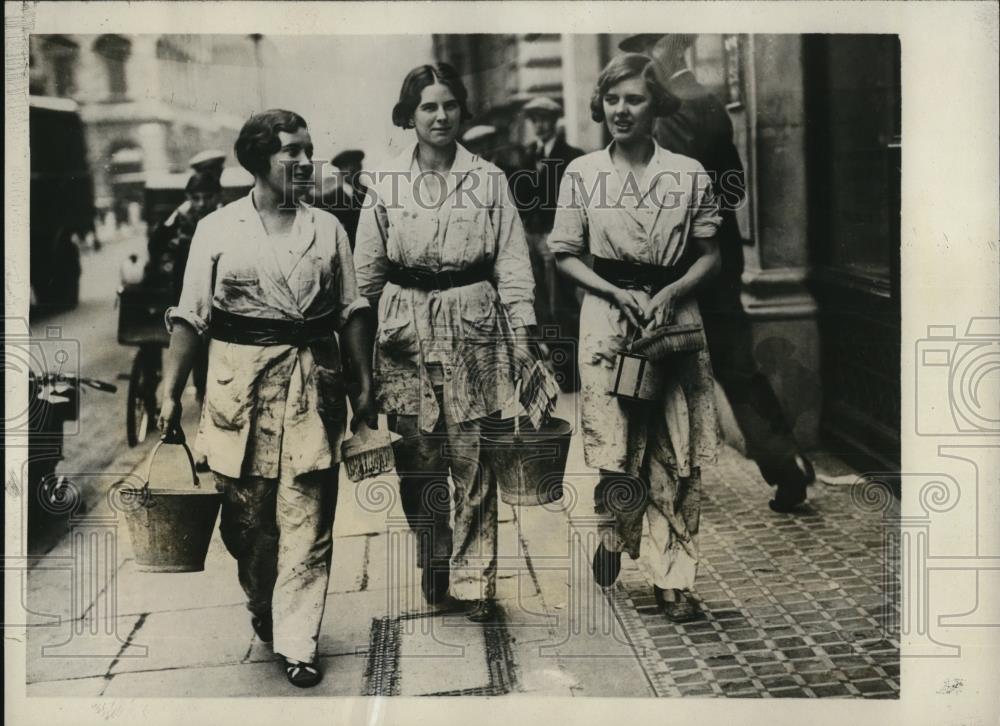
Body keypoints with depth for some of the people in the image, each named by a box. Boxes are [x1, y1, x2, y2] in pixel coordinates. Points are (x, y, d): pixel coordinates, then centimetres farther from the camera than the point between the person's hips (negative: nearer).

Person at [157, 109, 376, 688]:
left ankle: (298, 641, 6)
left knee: (307, 520, -1)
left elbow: (352, 312, 10)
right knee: (247, 515, 8)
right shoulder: (218, 229, 2)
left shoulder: (327, 229, 9)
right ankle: (262, 605, 36)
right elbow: (191, 317, 2)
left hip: (313, 386, 1)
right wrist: (172, 392, -2)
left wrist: (365, 384, 6)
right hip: (240, 382, -1)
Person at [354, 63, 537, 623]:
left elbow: (512, 262, 3)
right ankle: (432, 567, 25)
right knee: (418, 460, 6)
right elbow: (367, 273, 10)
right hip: (406, 329, 1)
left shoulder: (489, 180, 3)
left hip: (474, 325, -1)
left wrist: (522, 333, -3)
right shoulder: (387, 185, 5)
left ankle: (474, 579, 10)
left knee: (473, 460, -1)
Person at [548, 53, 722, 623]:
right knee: (615, 450, -4)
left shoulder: (689, 174, 4)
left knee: (677, 455, 1)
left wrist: (670, 294, -9)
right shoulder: (582, 173, 4)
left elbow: (710, 255, 8)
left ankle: (674, 579, 13)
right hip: (608, 314, 0)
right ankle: (615, 534, 27)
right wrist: (618, 294, -8)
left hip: (675, 314, 1)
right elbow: (565, 255, 6)